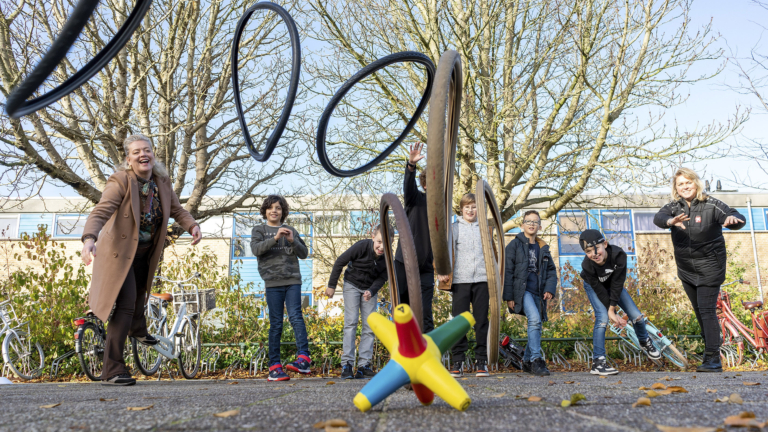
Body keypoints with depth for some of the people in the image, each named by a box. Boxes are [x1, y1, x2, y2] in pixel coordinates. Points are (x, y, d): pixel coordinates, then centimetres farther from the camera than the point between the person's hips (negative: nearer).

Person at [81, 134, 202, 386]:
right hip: (120, 252, -7)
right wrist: (89, 239, -51)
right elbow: (101, 211, -33)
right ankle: (112, 371, -8)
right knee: (125, 305, -14)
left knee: (140, 293, 28)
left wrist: (192, 226, -15)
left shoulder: (162, 182, -2)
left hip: (146, 251, 7)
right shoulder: (120, 181, -22)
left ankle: (137, 329, 58)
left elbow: (176, 210, 6)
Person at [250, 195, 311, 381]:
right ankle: (274, 367, 1)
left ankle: (303, 358, -21)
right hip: (273, 282, -1)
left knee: (295, 316, -15)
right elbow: (256, 249, -6)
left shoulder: (291, 230, 18)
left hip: (293, 280, 1)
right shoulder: (259, 230, 13)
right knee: (276, 324, -1)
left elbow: (304, 254, 12)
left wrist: (293, 240, -7)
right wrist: (275, 238, -19)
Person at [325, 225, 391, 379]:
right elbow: (340, 262, -16)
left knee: (370, 326, -3)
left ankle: (364, 366, -1)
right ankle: (347, 364, -12)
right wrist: (331, 285, -9)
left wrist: (371, 291, -29)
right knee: (351, 322, -13)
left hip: (370, 289, 3)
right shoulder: (362, 246, -28)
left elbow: (382, 278, -8)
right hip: (352, 285, -3)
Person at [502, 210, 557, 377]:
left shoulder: (543, 248, 18)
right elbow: (507, 271, -1)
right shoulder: (515, 244, 3)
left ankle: (527, 362, 22)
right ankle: (536, 360, -21)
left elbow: (551, 270, 18)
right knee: (535, 319, -25)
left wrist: (550, 289, 0)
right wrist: (508, 296, -7)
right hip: (522, 290, -6)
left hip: (538, 293, 6)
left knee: (535, 325, 7)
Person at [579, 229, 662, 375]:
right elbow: (599, 290, -27)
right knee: (602, 318, -22)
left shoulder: (618, 254, -36)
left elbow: (617, 283, -29)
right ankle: (598, 362, -18)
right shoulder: (587, 266, -36)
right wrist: (611, 313, -24)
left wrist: (612, 309, -28)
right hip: (594, 287, -2)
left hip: (614, 285, 3)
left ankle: (645, 342, 33)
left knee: (636, 316, -1)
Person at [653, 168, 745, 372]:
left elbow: (738, 218, -24)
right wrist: (670, 221, -46)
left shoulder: (711, 205, -12)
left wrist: (732, 219, -50)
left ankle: (713, 359, -11)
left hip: (709, 267, -5)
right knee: (699, 311, 16)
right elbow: (658, 217, -22)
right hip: (686, 269, 5)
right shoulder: (674, 207, -2)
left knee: (707, 310, -12)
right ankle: (710, 352, 32)